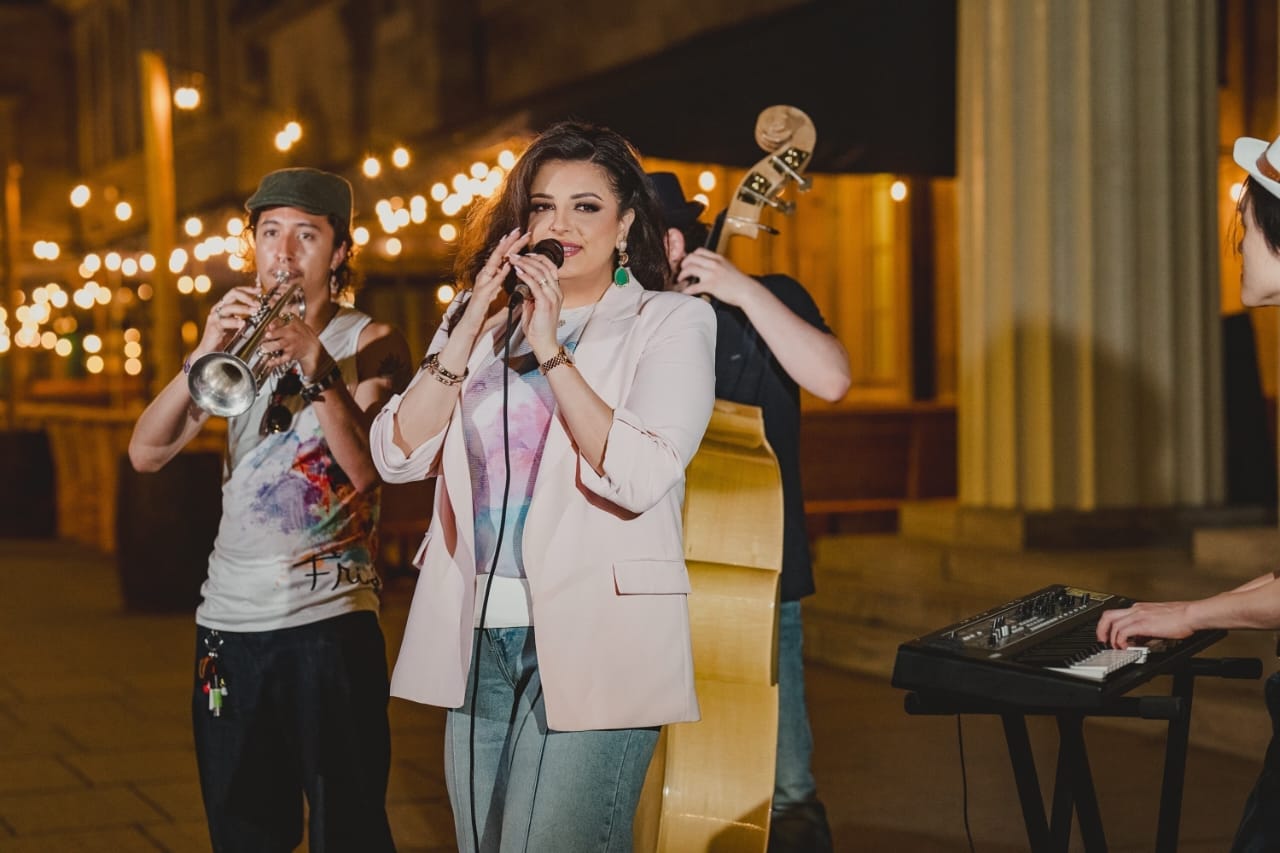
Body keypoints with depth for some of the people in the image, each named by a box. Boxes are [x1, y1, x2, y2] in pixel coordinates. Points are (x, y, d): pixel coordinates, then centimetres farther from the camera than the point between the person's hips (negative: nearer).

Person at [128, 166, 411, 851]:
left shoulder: (370, 344, 0)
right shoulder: (243, 341, 12)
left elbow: (366, 468, -17)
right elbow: (146, 453, -1)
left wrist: (319, 370, -30)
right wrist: (205, 354, -15)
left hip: (330, 621, -4)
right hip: (228, 621, 5)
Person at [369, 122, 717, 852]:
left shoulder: (670, 322, 0)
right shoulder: (480, 319, 13)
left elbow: (640, 478, -15)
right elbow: (399, 456, 2)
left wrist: (550, 349, -15)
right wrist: (472, 327, -6)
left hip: (593, 644, -5)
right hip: (480, 638, 5)